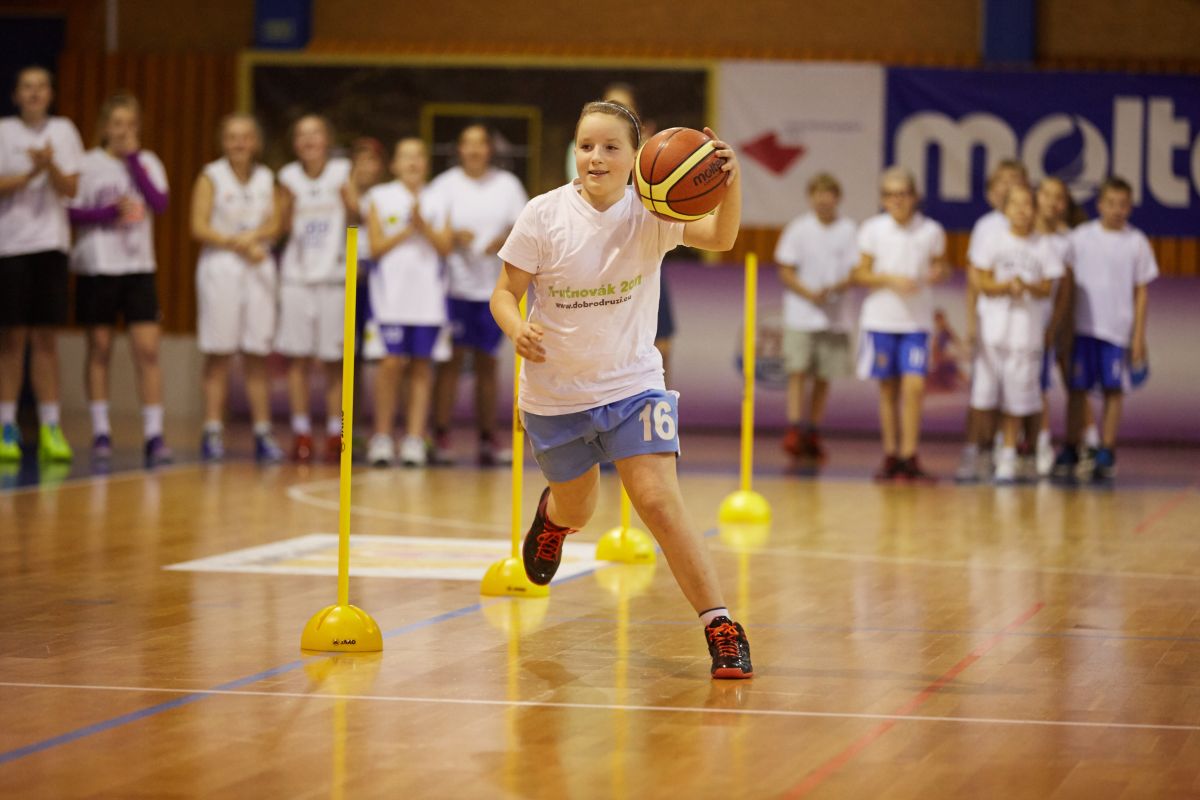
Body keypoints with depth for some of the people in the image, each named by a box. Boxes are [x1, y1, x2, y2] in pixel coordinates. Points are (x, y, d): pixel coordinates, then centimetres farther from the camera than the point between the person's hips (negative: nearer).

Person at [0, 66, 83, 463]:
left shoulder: (63, 131, 8)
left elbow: (70, 189, -1)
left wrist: (51, 165, -18)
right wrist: (32, 173, -18)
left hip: (50, 243, 1)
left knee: (46, 339, 1)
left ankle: (50, 428, 3)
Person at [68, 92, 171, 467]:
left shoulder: (147, 162, 8)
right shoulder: (88, 164, 0)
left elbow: (160, 203, -8)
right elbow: (72, 213, -6)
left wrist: (133, 158, -8)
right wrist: (113, 212, -16)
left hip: (139, 267, 2)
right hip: (96, 267, -2)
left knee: (148, 349, -7)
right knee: (100, 349, 4)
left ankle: (153, 434, -7)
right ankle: (100, 432, 12)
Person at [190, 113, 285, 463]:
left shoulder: (266, 179, 11)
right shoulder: (211, 177, 0)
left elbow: (274, 225, 5)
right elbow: (199, 228, -7)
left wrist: (254, 235, -15)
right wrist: (237, 244, -14)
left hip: (258, 269, 3)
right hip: (219, 267, -3)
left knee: (257, 355, 2)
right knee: (218, 354, -3)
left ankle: (263, 434, 3)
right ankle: (213, 432, 0)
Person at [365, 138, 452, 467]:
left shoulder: (437, 201, 12)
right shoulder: (380, 198, 7)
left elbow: (445, 247, 3)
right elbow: (376, 247, -1)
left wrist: (423, 225, -11)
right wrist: (407, 231, -8)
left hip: (428, 293, 2)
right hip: (391, 291, -2)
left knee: (421, 364, 1)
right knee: (393, 362, -10)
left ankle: (415, 439, 3)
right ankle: (382, 436, 1)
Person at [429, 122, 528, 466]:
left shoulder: (508, 185, 7)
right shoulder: (444, 185, 0)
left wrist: (505, 240, -12)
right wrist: (453, 237, -22)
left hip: (494, 288, 2)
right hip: (454, 285, -2)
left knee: (486, 363, 7)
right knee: (451, 360, -5)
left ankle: (488, 440, 11)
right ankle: (441, 438, -2)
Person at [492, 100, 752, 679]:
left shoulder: (648, 214, -14)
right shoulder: (544, 214, -12)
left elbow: (719, 237, -30)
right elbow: (505, 291, -5)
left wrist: (731, 182, -50)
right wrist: (516, 329, -27)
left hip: (630, 384, -1)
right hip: (555, 392, 1)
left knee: (659, 503, -17)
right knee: (577, 510, 20)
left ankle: (722, 630, -11)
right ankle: (552, 515, 59)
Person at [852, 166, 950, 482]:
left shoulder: (932, 231, 1)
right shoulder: (873, 229, 0)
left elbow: (940, 266, 12)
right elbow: (861, 274, 2)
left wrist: (939, 273, -12)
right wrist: (891, 279, -15)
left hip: (917, 322, -1)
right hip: (880, 318, 1)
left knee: (914, 386, -12)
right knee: (888, 388, 6)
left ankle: (909, 458, -9)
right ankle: (890, 456, 14)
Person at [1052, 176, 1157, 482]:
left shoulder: (1137, 243, 3)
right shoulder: (1080, 237, 3)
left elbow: (1140, 292, 6)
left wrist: (1139, 336, 1)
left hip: (1117, 329, 0)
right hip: (1082, 327, 0)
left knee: (1113, 390, 1)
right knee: (1077, 389, 1)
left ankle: (1106, 455, 7)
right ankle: (1070, 452, 9)